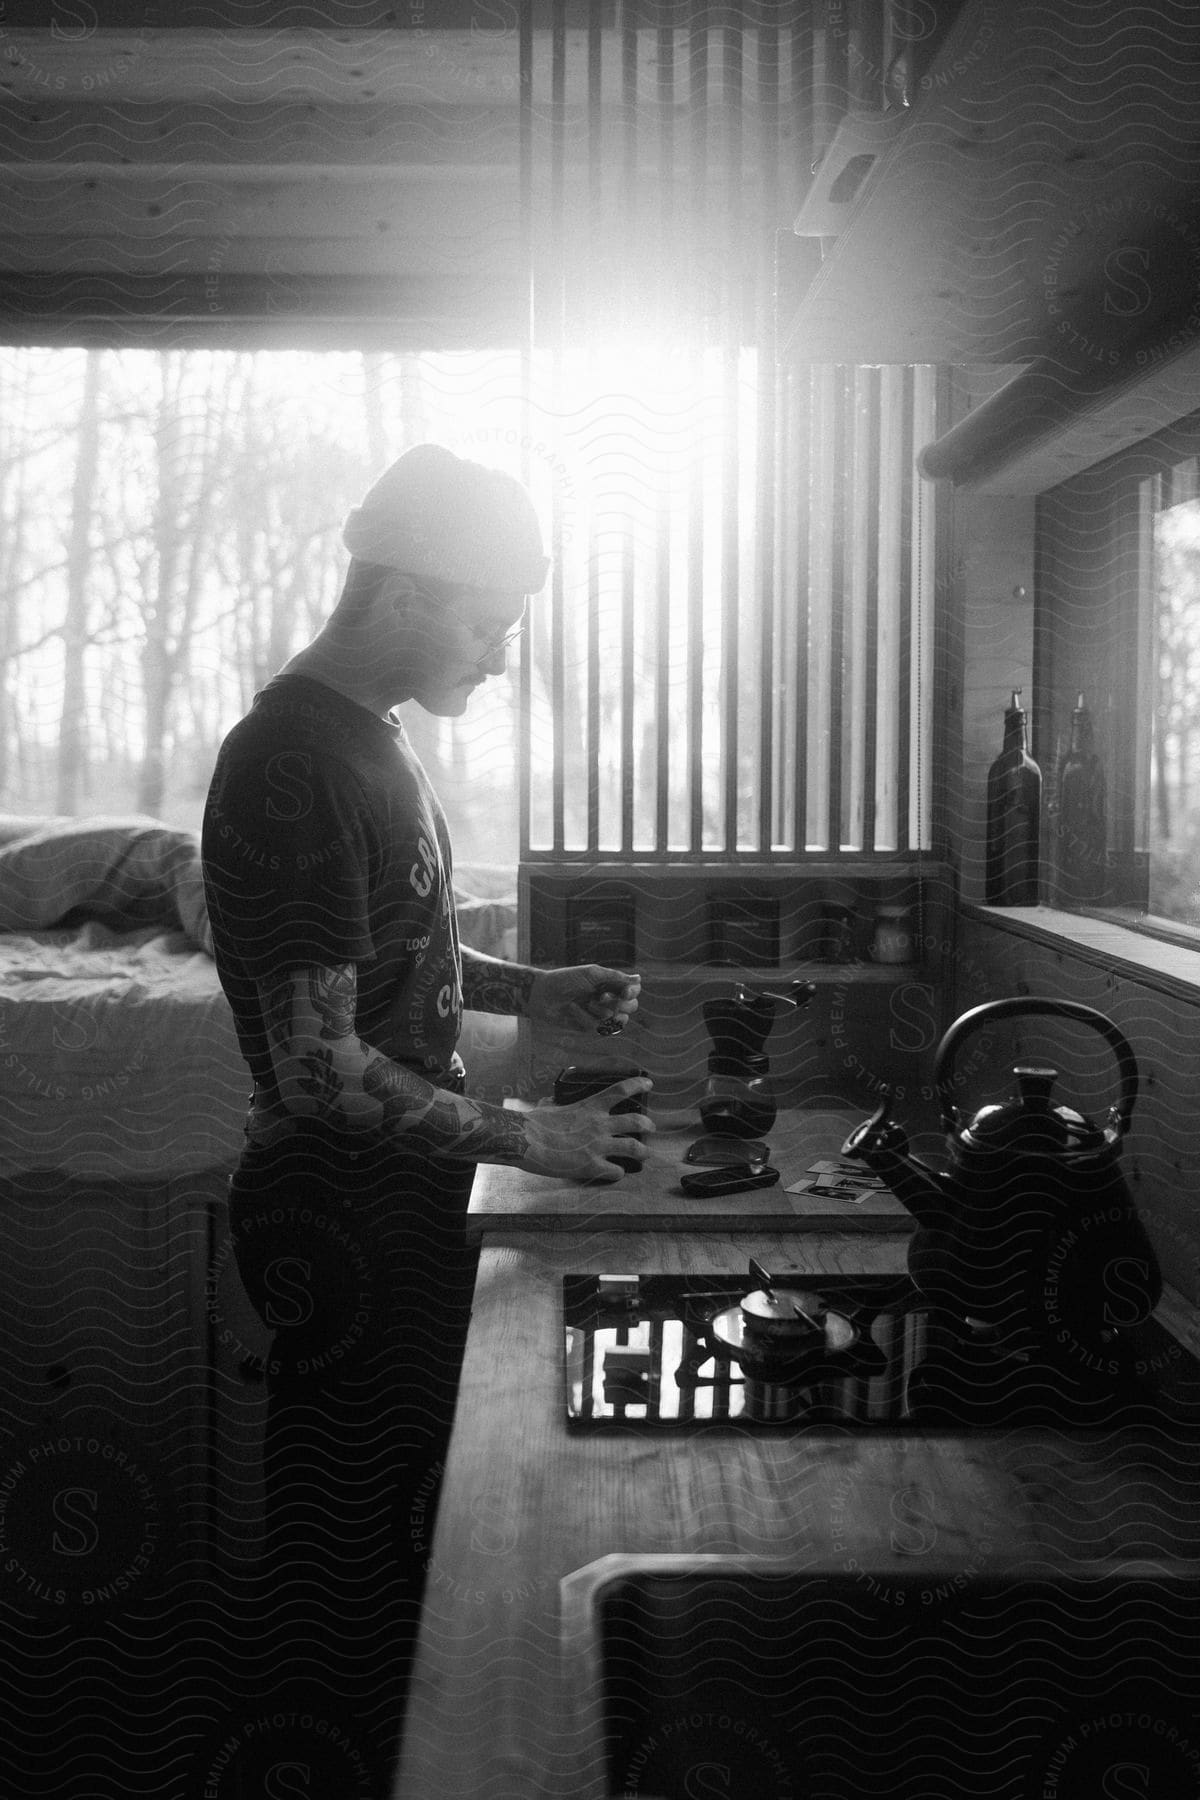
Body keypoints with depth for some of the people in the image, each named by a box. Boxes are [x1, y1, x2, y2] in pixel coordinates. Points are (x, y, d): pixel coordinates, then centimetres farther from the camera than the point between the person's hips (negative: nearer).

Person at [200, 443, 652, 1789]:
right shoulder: (293, 767, -24)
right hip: (344, 1222, -10)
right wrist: (530, 1141, -19)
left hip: (403, 1208, 10)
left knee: (401, 1514, 23)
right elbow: (321, 1069, -26)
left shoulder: (366, 741, 8)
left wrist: (525, 990, 6)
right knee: (355, 1539, 7)